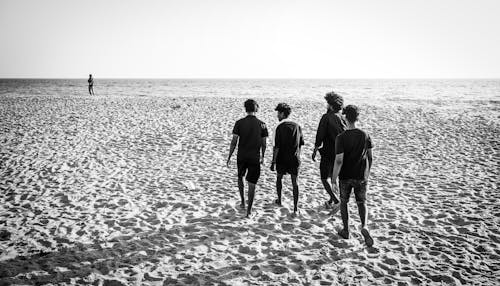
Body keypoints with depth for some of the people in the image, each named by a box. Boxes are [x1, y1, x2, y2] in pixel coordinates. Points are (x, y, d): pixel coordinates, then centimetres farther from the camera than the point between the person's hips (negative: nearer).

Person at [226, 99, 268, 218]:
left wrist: (229, 157, 1)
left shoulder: (239, 123, -5)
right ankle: (249, 210, 5)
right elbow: (263, 143, 3)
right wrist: (262, 157, 17)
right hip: (255, 158, 0)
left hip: (241, 156, 1)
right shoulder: (261, 125, -3)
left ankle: (243, 202, 28)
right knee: (252, 184, 4)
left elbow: (234, 141, -6)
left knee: (240, 178, 25)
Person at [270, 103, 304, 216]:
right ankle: (295, 208, -2)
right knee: (294, 182, 3)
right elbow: (301, 144, 9)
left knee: (279, 178, 21)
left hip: (282, 159, -3)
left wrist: (273, 161, -8)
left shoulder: (280, 127, -12)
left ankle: (279, 200, 36)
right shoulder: (297, 126, 2)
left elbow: (276, 146, -14)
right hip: (294, 159, 3)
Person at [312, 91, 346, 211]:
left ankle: (336, 201, -9)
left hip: (328, 153, -6)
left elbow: (320, 135, -14)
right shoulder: (342, 118, 3)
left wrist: (315, 151, -5)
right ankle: (331, 201, 29)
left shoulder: (326, 117, -14)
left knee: (324, 179, 4)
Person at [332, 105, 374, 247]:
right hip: (361, 176, 2)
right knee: (361, 203, 12)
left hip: (345, 176, -2)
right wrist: (367, 172, 19)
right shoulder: (365, 135, -5)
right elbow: (370, 157, 3)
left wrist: (334, 178, -10)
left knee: (343, 202, 17)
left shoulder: (341, 137, -16)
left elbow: (339, 160, -19)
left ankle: (346, 230, 26)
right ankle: (364, 227, -12)